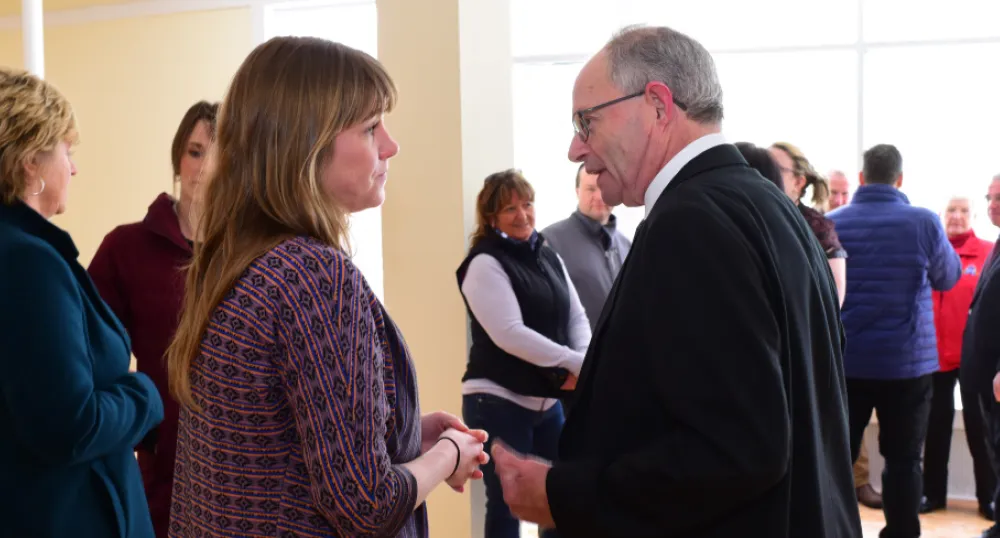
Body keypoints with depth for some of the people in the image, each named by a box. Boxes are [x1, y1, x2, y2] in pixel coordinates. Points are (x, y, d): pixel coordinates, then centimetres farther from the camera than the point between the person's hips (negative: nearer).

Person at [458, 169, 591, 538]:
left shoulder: (549, 258, 11)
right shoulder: (485, 263, -10)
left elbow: (577, 317, 7)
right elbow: (509, 334, -19)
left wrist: (581, 365, -13)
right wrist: (576, 363, -19)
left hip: (548, 401, 7)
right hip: (499, 403, -7)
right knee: (506, 506, 0)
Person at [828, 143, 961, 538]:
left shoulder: (831, 223, -3)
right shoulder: (923, 222, -10)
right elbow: (948, 277, 7)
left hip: (845, 359, 2)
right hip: (907, 361, -2)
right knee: (903, 459, 7)